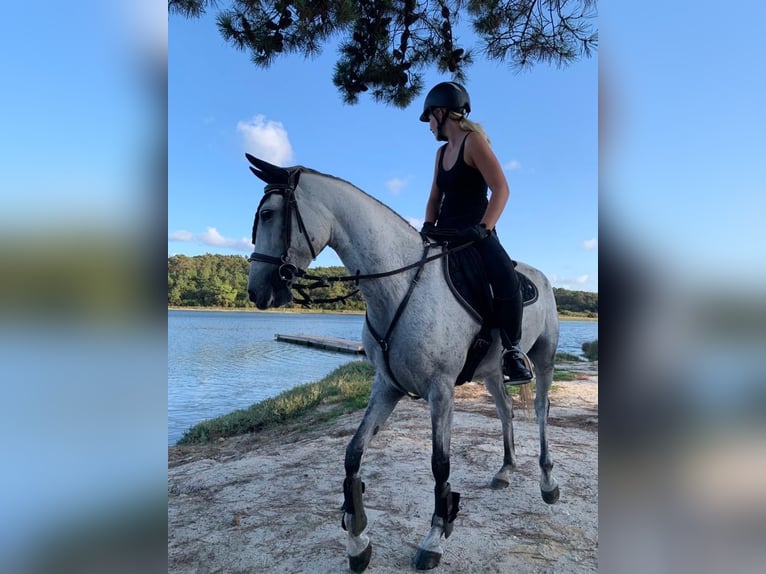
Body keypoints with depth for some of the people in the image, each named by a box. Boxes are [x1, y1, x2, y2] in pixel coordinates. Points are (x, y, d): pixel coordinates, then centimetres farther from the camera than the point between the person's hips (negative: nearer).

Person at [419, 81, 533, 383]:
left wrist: (482, 228, -28)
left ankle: (512, 349, -13)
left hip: (476, 232, -8)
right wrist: (428, 226, -2)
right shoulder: (441, 152, 17)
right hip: (446, 232, 8)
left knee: (507, 281, -32)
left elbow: (501, 189, -15)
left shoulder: (474, 141, -5)